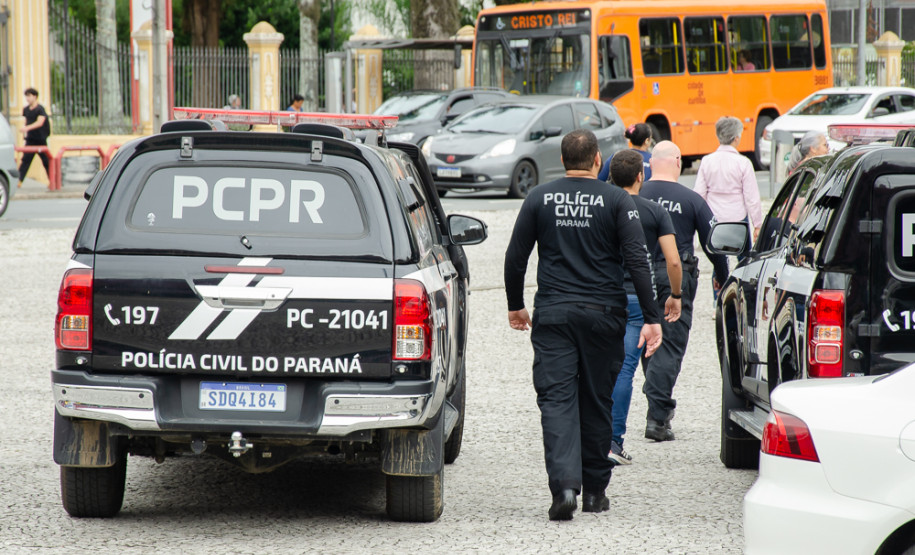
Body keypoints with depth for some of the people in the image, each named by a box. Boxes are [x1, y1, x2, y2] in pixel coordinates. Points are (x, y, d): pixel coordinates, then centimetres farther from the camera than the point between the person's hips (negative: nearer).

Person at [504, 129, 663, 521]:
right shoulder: (616, 201, -2)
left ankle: (564, 485, -21)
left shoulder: (539, 199, 4)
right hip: (603, 313, 0)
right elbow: (638, 261, -8)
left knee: (556, 399, -4)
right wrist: (651, 318, -6)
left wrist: (515, 306, 21)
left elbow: (515, 258, 7)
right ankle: (594, 489, 18)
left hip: (553, 314, 0)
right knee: (597, 401, 11)